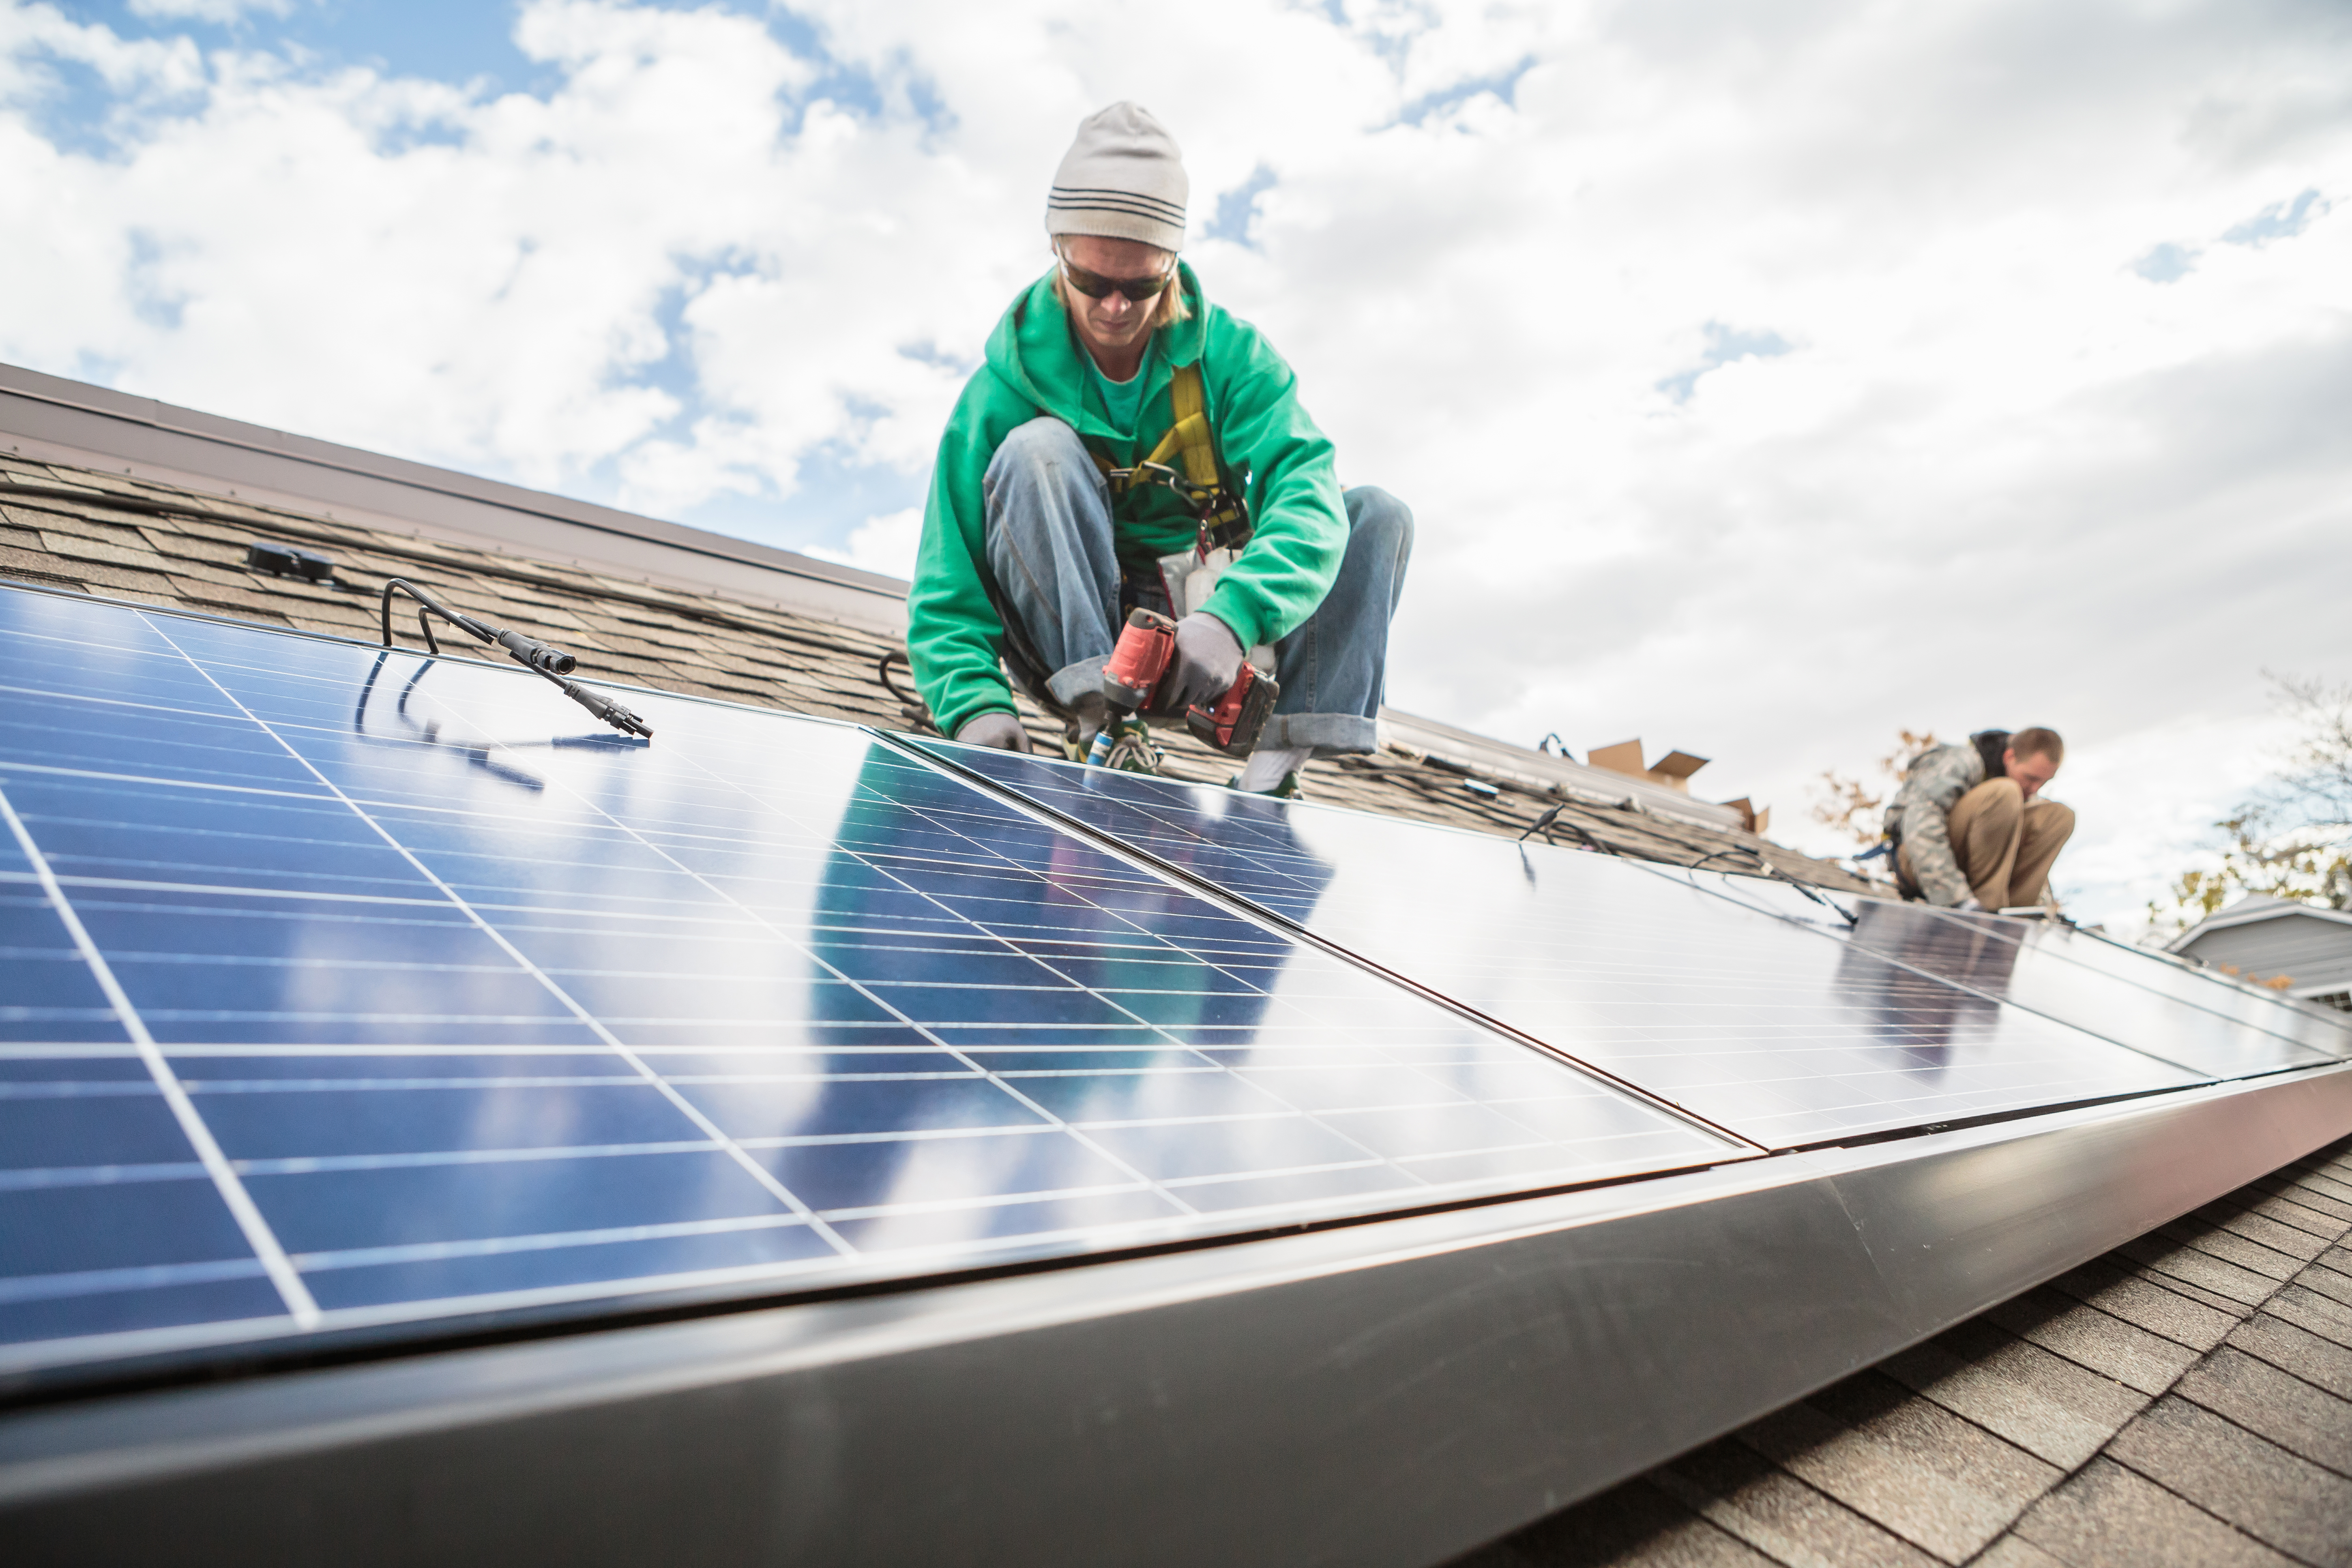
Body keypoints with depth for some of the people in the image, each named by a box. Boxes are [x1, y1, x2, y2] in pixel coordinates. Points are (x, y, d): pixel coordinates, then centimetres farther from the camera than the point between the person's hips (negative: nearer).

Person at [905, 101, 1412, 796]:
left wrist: (1232, 617, -45)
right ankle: (1099, 723, -31)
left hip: (1195, 617, 3)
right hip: (1067, 627, -2)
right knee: (1036, 448, -26)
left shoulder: (1229, 353, -9)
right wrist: (975, 705, -35)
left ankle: (1274, 769, -25)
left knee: (1377, 516, -13)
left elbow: (1306, 490, -25)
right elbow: (948, 586, -15)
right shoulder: (1005, 387, -13)